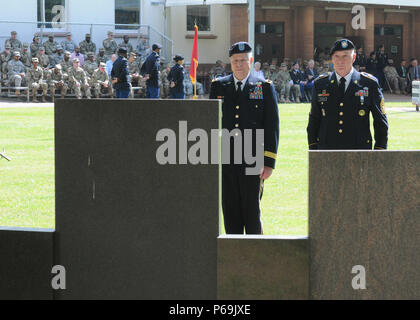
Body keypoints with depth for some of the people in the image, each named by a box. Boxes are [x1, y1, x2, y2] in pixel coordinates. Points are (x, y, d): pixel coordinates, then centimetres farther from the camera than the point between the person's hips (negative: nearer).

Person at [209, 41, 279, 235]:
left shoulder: (264, 88, 3)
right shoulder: (218, 86, 9)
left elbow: (272, 127, 1)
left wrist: (269, 162, -6)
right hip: (225, 161, 2)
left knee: (252, 212, 0)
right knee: (230, 212, 5)